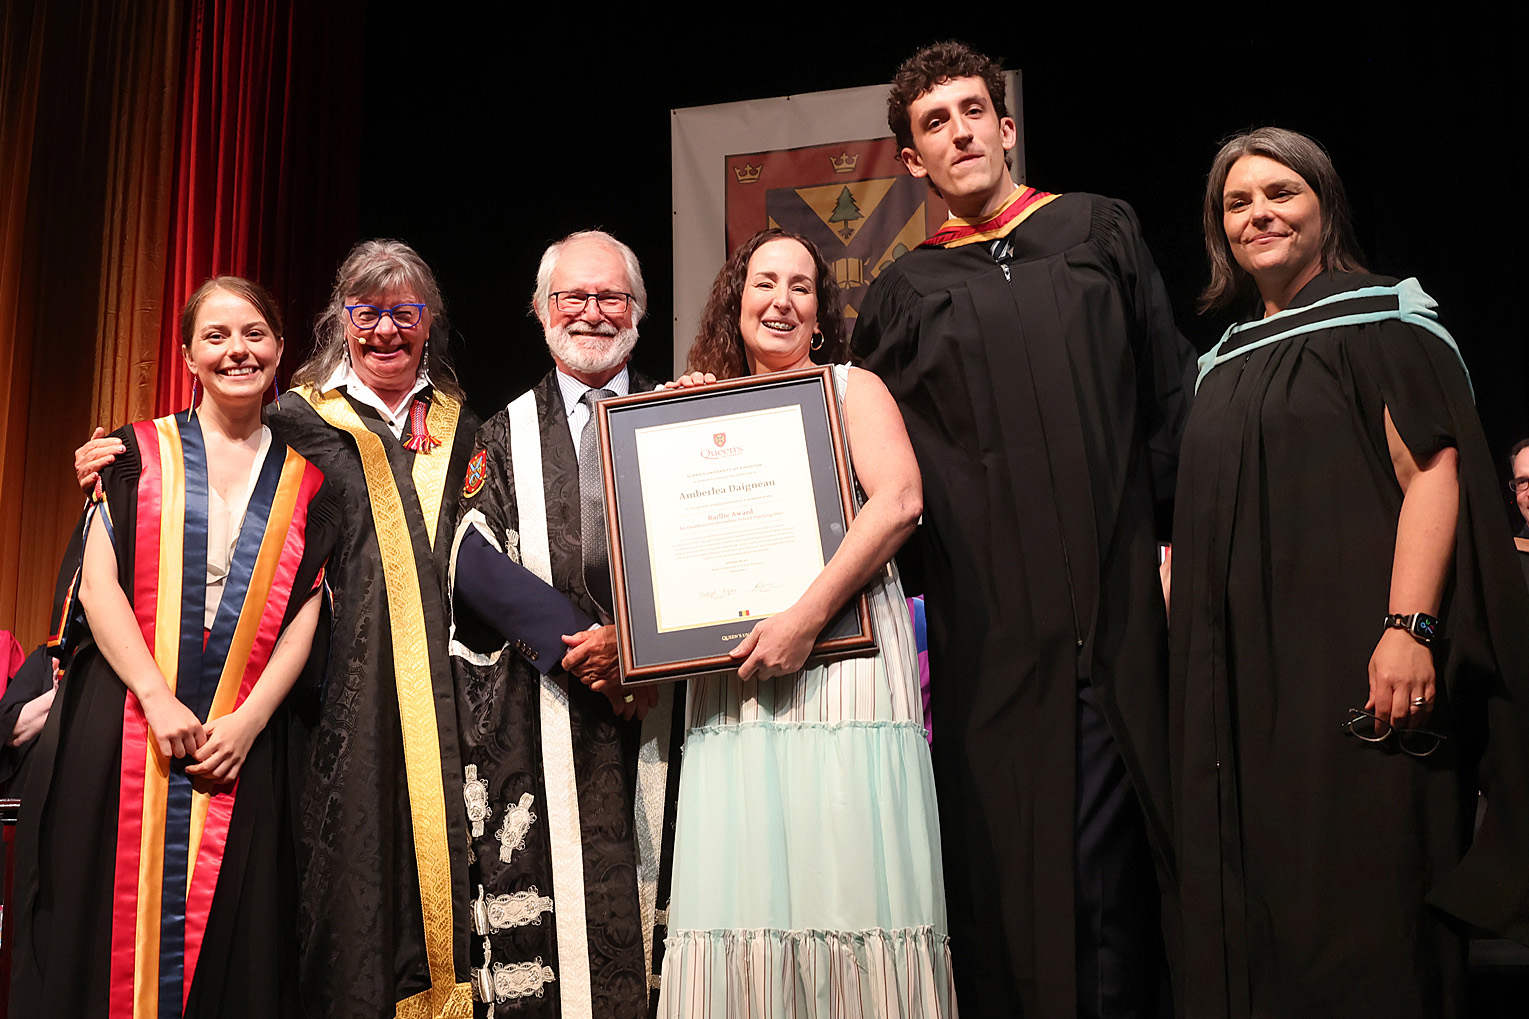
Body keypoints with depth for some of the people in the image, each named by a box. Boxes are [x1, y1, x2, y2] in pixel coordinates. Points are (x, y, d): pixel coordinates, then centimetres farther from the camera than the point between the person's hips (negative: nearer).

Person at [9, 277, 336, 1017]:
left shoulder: (306, 480, 9)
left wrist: (250, 720, -9)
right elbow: (98, 582, -2)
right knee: (113, 927, 2)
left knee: (228, 944, 2)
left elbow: (307, 614, 4)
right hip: (121, 726, 0)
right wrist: (160, 701, -13)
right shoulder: (140, 452, 7)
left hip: (241, 740, 1)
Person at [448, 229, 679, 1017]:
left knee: (659, 898, -3)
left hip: (659, 703, 0)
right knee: (549, 908, -5)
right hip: (542, 713, 0)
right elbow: (473, 554, 1)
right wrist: (574, 641, -13)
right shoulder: (504, 439, 15)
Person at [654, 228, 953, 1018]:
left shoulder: (851, 387, 10)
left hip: (842, 651, -3)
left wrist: (807, 616, -17)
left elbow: (899, 500, -8)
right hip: (736, 674, 3)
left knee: (852, 881, -6)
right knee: (742, 886, -1)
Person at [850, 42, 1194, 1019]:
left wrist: (1175, 538, 0)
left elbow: (1171, 397, 9)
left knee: (1112, 851, 1)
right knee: (1009, 854, 2)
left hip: (1117, 602, 0)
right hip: (990, 619, 0)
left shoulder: (1101, 231, 13)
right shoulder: (905, 294, 13)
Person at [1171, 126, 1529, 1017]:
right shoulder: (1227, 362, 19)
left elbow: (1434, 472, -11)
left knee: (1361, 892, -5)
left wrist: (1408, 627, -23)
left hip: (1349, 662, -6)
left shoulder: (1381, 318, 0)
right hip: (1246, 680, 6)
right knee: (1261, 901, 7)